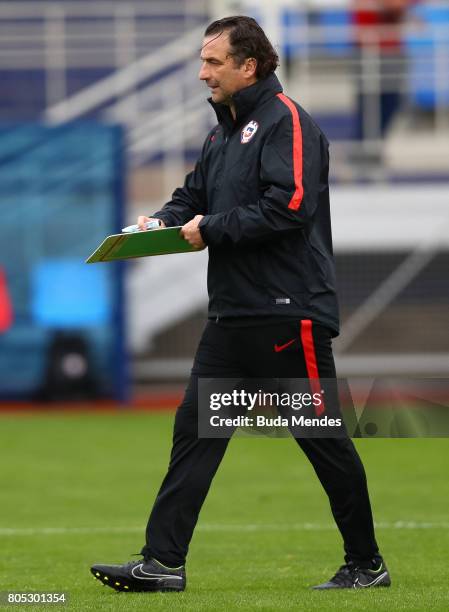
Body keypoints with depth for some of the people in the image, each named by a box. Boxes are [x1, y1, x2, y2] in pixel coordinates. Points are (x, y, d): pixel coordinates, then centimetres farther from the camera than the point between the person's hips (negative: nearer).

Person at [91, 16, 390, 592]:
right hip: (232, 312, 9)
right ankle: (163, 561, 0)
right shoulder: (223, 133, 18)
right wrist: (164, 221, 2)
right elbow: (194, 195, 24)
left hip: (287, 310, -9)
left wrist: (211, 229, -17)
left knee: (322, 437, 0)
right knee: (194, 428, 1)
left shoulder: (286, 122, -11)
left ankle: (366, 563, 12)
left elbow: (289, 206, -22)